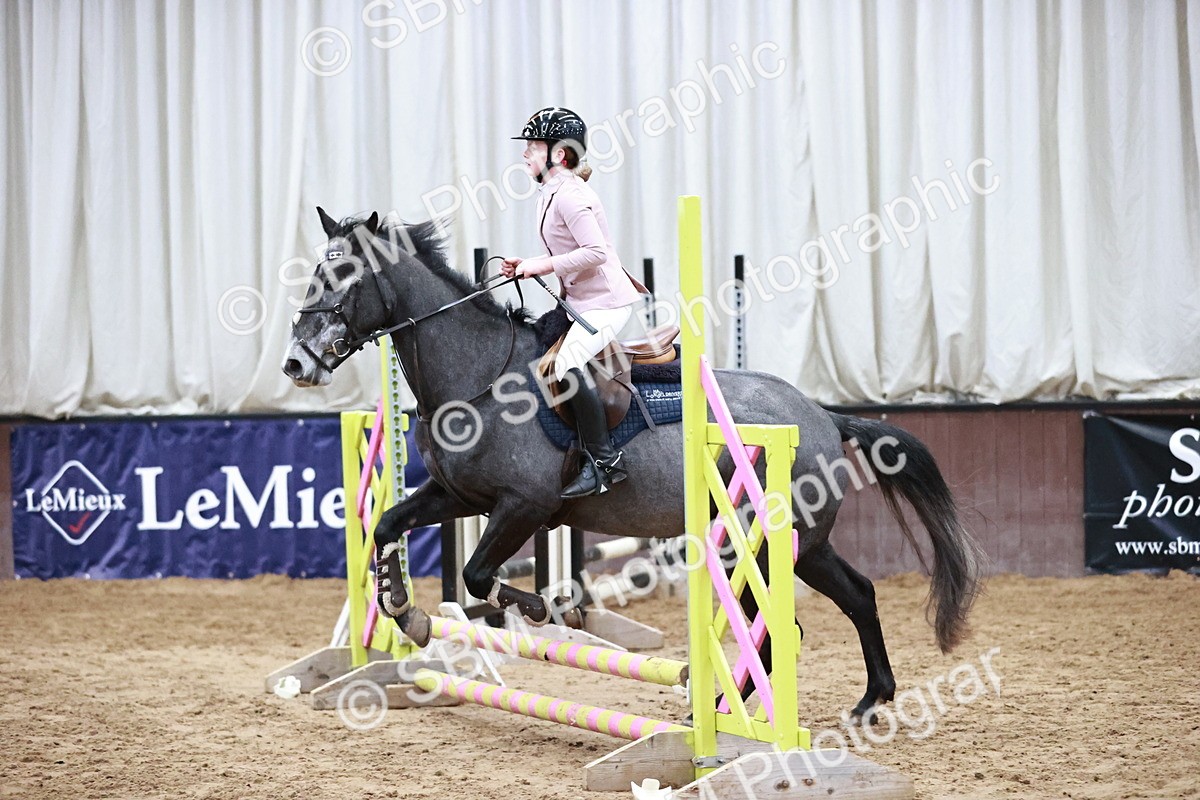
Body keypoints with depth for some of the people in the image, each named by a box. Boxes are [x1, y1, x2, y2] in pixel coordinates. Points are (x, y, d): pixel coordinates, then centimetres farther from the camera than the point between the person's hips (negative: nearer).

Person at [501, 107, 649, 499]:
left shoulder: (569, 195, -17)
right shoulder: (550, 194, 14)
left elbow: (595, 252, -25)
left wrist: (544, 265, -19)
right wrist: (527, 265, 9)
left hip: (606, 301, -11)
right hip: (581, 301, 11)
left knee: (566, 364, -27)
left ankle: (604, 461, -21)